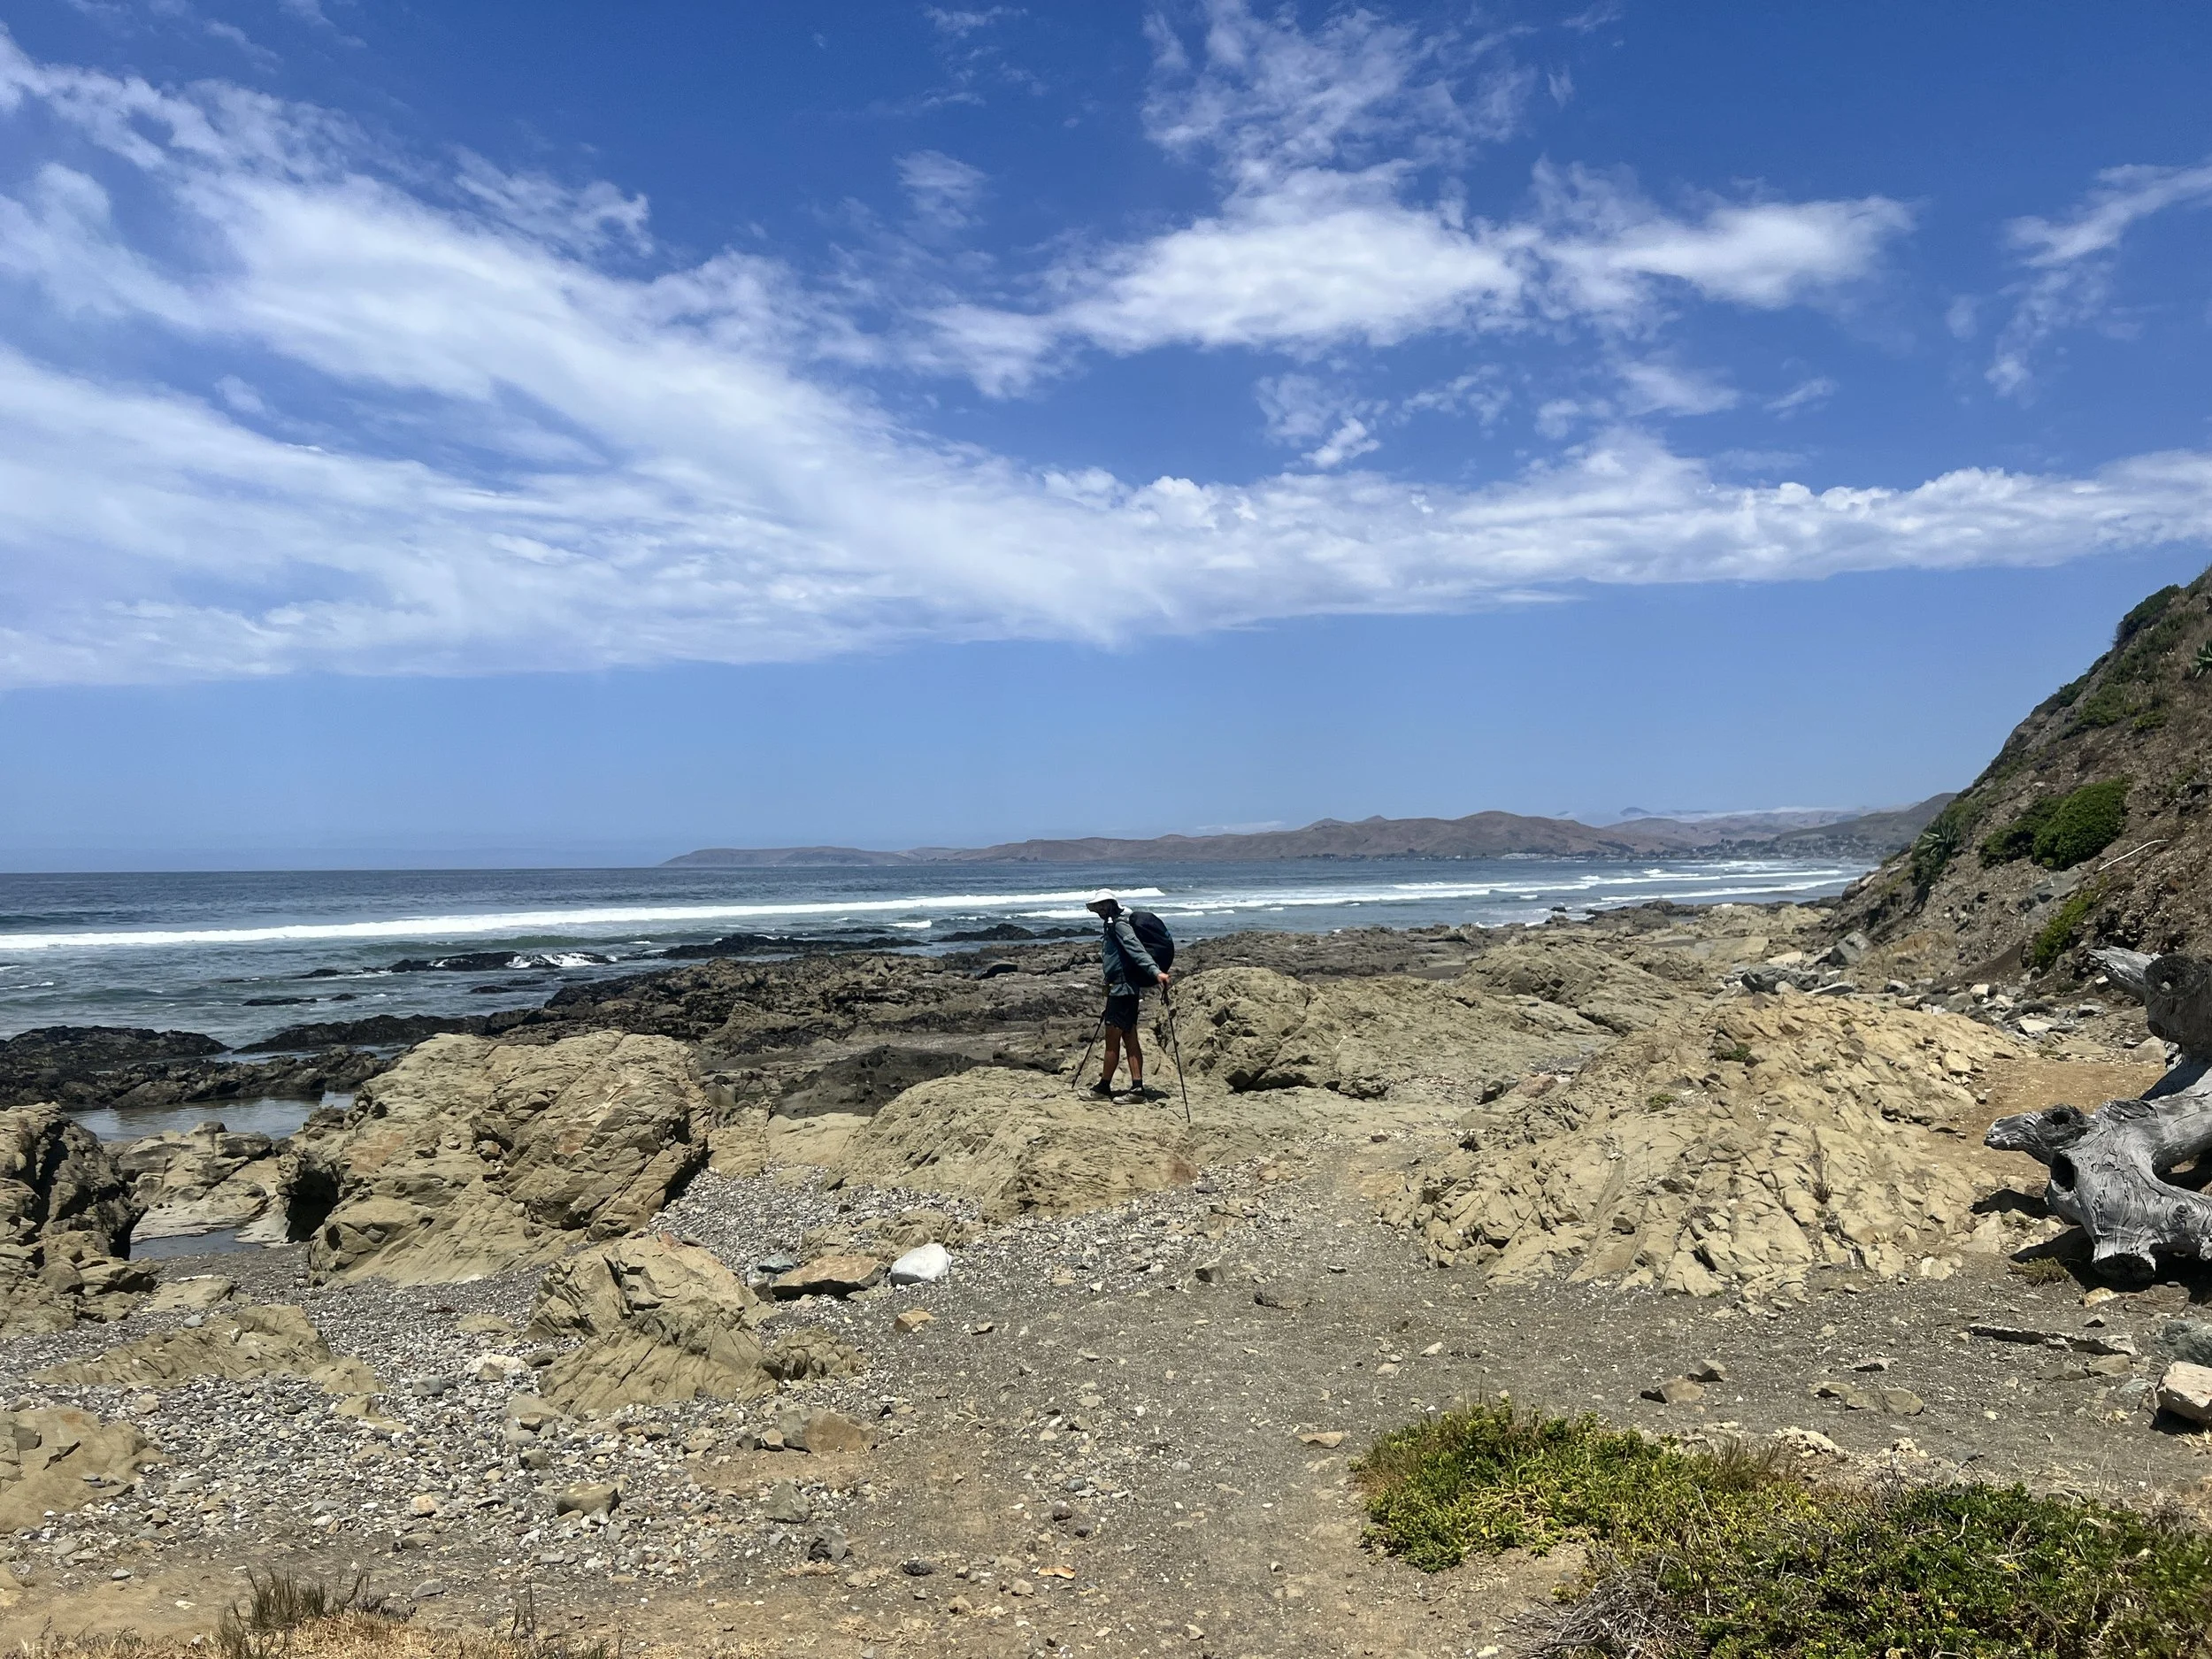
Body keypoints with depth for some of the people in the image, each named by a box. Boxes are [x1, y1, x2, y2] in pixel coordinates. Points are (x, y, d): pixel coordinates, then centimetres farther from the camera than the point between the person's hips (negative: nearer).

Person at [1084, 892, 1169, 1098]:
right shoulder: (1112, 927, 20)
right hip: (1124, 990, 10)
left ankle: (1104, 1087, 6)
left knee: (1112, 1040, -2)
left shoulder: (1119, 924, -11)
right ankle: (1137, 1087, 5)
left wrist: (1155, 971, -35)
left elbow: (1137, 949, -25)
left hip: (1122, 989, -10)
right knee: (1130, 1039, 6)